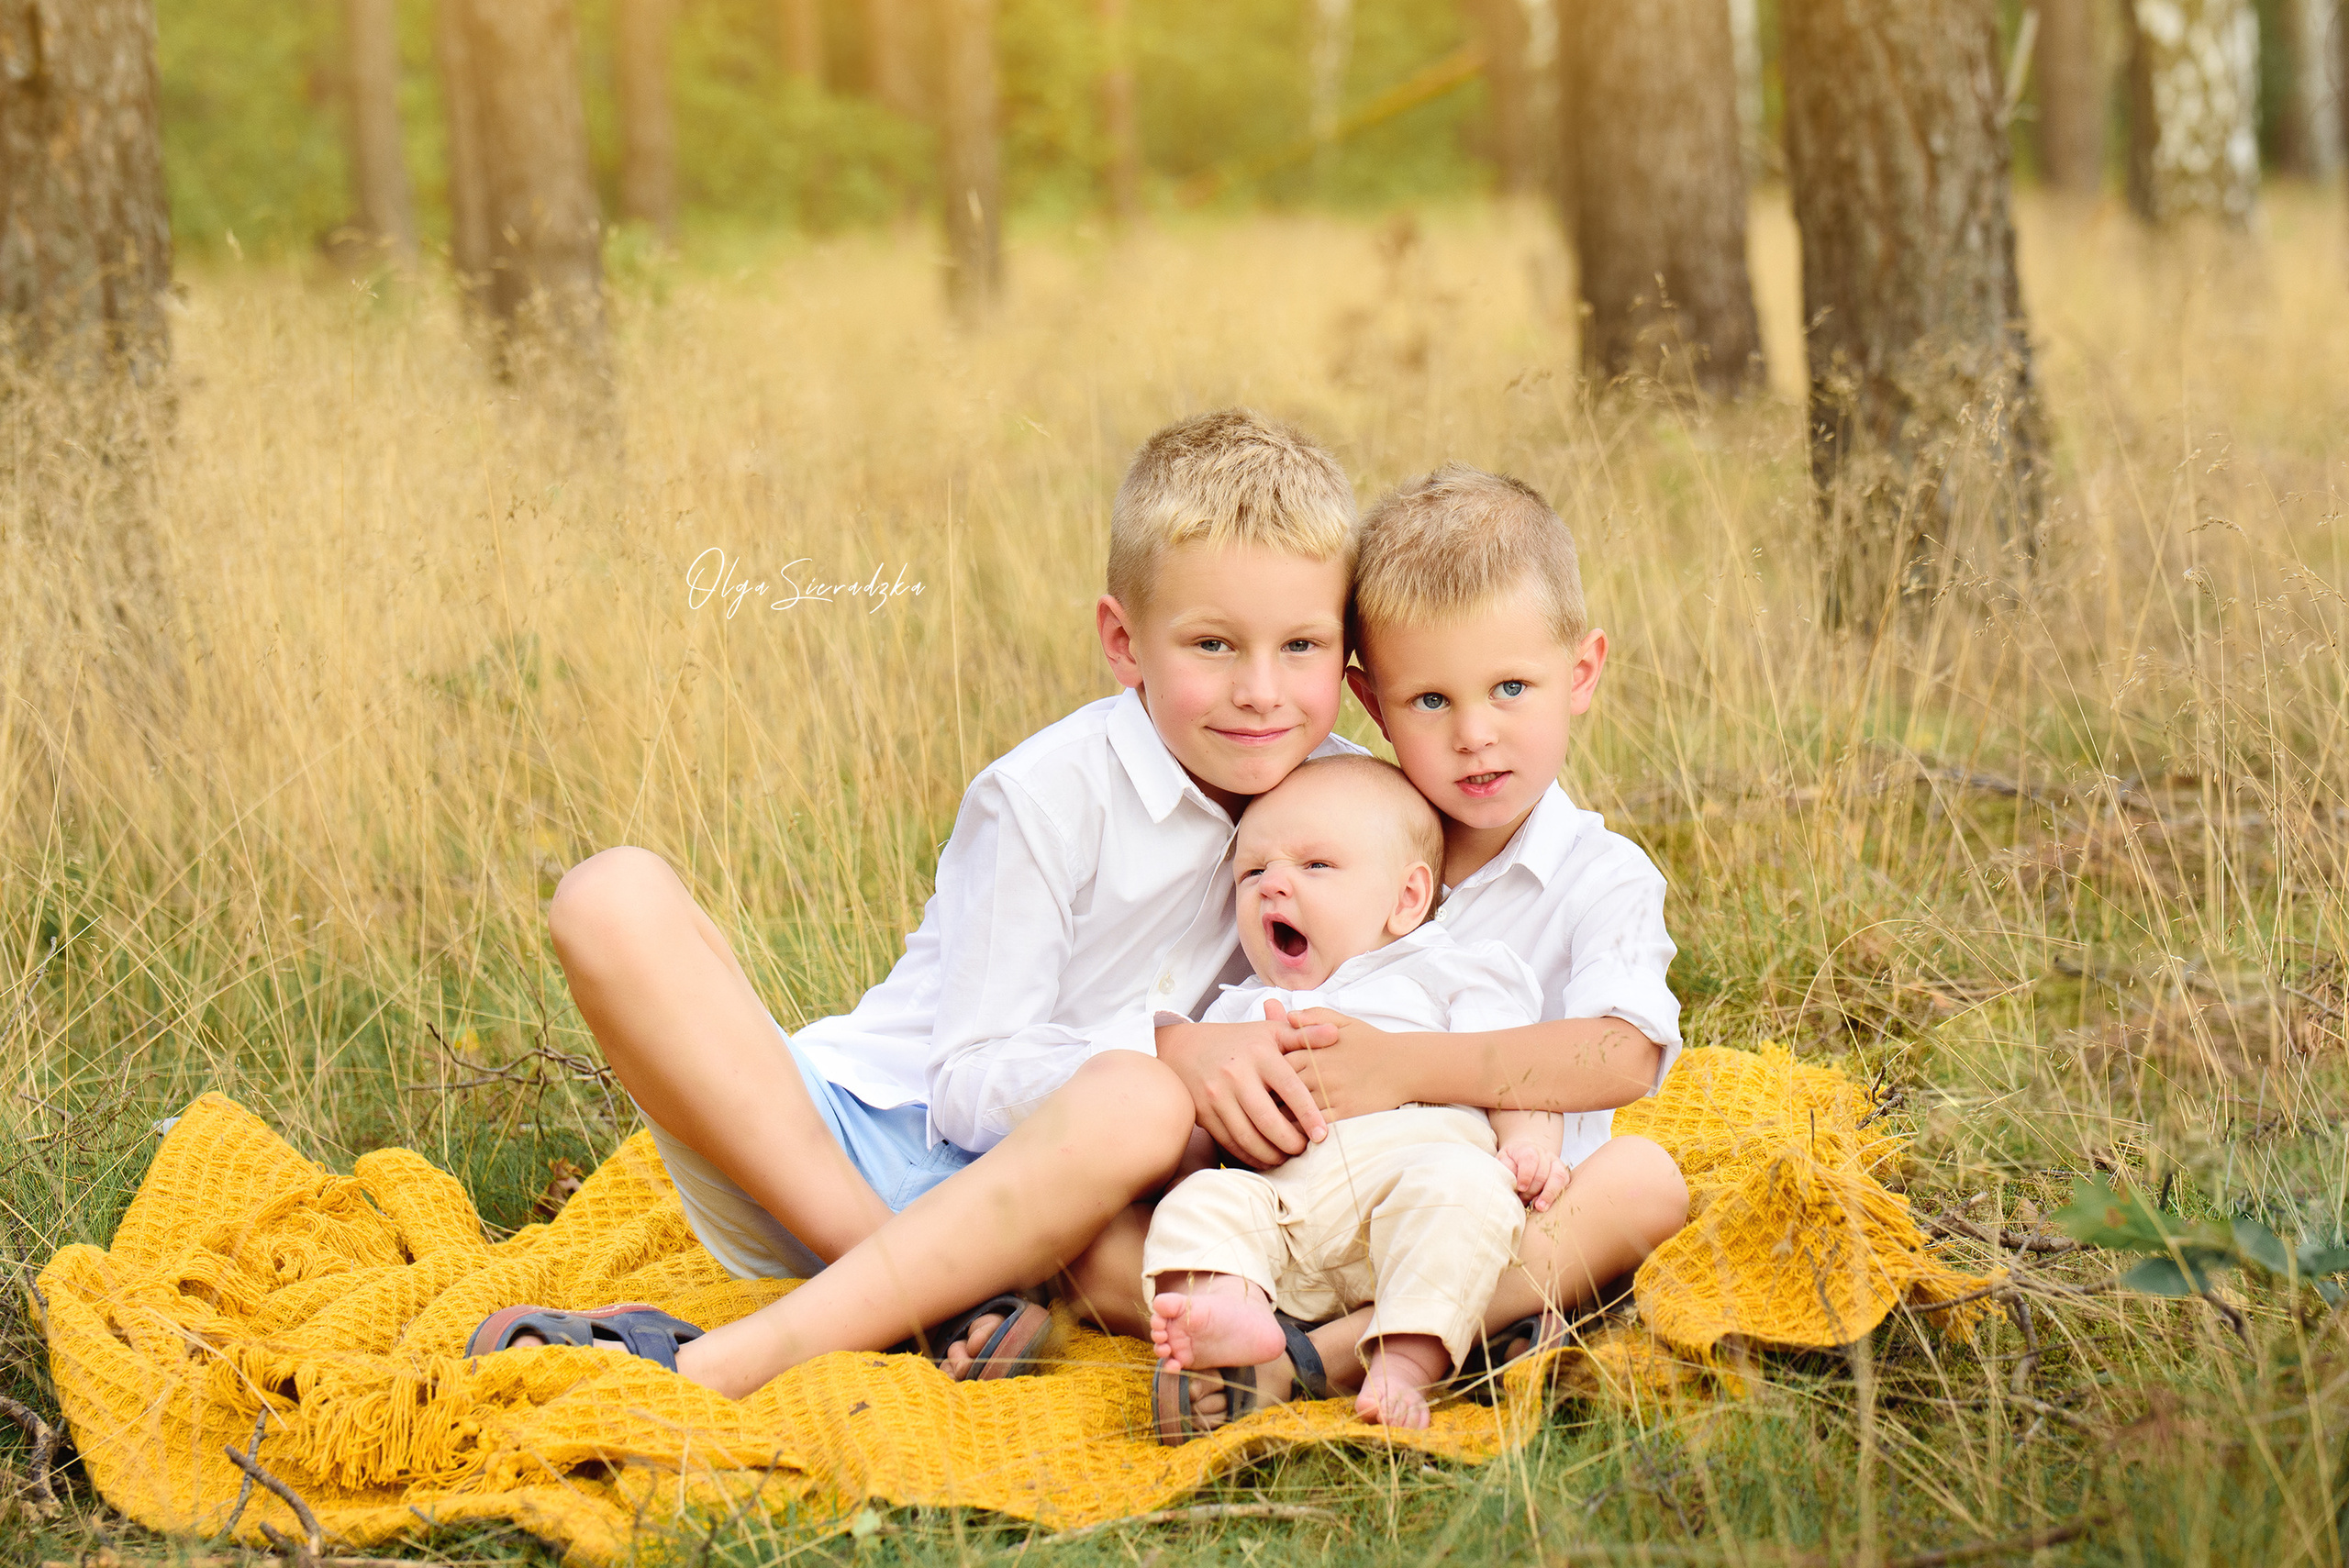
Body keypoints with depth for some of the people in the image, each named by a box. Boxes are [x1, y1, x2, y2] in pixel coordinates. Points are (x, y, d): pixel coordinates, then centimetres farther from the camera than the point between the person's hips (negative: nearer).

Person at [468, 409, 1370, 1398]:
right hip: (814, 1149, -2)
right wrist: (1169, 1047, -28)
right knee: (615, 899, -27)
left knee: (1144, 1106, -36)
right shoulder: (1050, 796, -10)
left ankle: (715, 1365, -38)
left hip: (1031, 1189, 2)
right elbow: (971, 1079, -11)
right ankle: (933, 1308, -31)